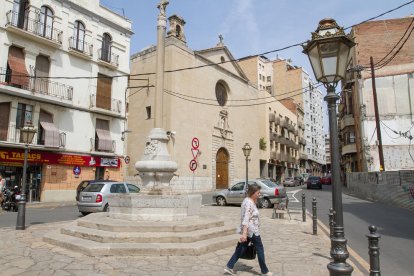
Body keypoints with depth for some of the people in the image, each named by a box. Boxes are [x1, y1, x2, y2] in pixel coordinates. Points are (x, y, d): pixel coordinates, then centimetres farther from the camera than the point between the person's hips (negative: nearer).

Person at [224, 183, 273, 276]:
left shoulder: (249, 201, 10)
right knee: (260, 249, 7)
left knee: (241, 249, 11)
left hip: (247, 230, 9)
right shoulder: (249, 203, -22)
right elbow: (246, 219, -29)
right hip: (252, 230, -9)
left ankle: (229, 267, 13)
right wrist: (244, 233, -34)